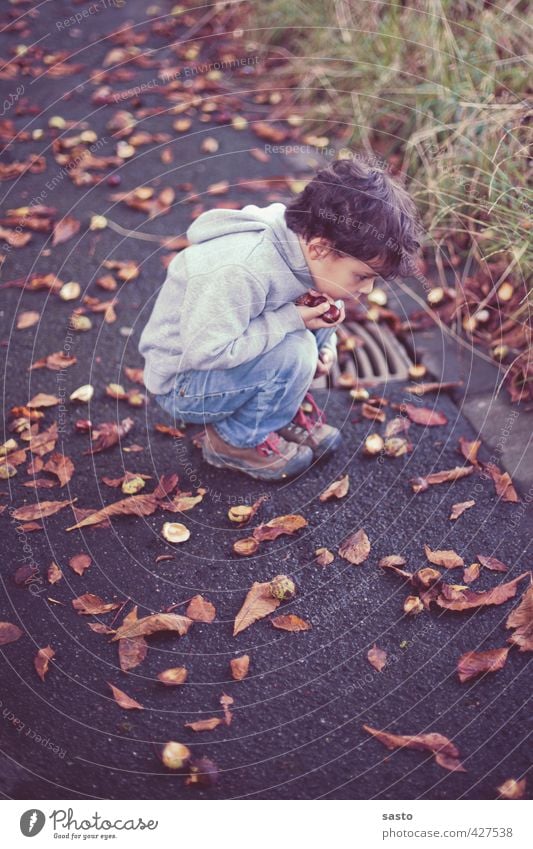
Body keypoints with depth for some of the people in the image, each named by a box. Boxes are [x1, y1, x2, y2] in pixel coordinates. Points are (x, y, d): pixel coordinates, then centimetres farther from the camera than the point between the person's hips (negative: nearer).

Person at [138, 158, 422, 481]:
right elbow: (206, 351, -33)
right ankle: (235, 441, -6)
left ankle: (286, 409, 5)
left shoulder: (305, 241, -9)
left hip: (230, 355, 8)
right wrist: (292, 320, -30)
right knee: (294, 351, -30)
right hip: (182, 384, -8)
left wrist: (326, 344, -9)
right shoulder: (239, 272, -35)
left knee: (325, 304, -8)